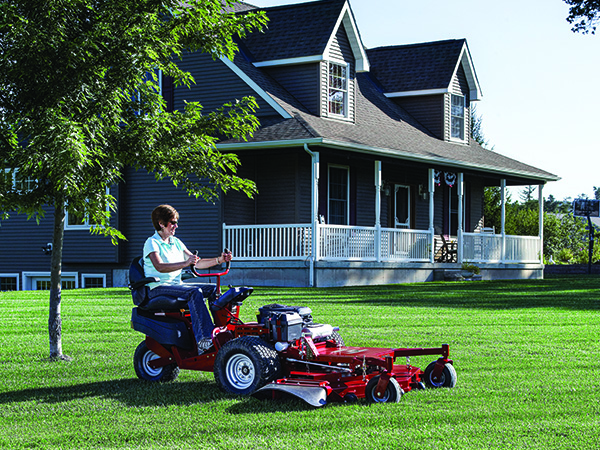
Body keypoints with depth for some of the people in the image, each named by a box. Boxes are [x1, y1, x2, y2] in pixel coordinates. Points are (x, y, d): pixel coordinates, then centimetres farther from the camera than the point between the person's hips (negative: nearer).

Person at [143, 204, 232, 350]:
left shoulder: (176, 242, 18)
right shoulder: (152, 243, -7)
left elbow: (197, 263, 16)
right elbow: (159, 267, -25)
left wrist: (219, 260, 1)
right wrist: (185, 263, -38)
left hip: (177, 285, 8)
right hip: (158, 288, -8)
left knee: (213, 288, -8)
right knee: (195, 292, -32)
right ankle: (203, 339, -41)